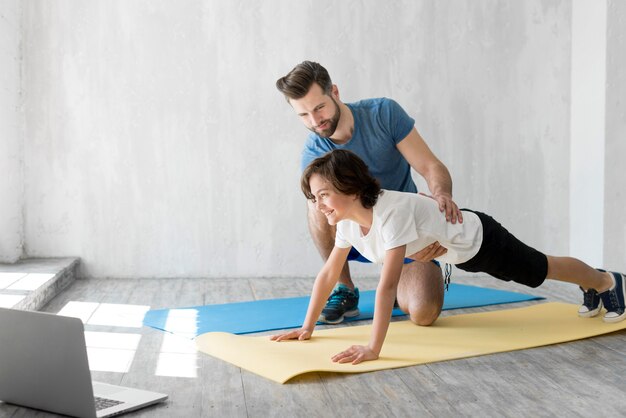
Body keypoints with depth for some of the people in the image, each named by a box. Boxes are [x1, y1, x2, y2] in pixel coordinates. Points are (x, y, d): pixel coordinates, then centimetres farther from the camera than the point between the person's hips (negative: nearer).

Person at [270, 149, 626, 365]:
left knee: (542, 270, 17)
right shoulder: (348, 220, -18)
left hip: (478, 239, -7)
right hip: (455, 250, 7)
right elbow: (328, 273, -9)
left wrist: (374, 349, -50)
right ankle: (592, 290, 58)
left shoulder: (391, 212, -43)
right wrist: (307, 328, -10)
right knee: (534, 274, 30)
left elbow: (388, 285, -48)